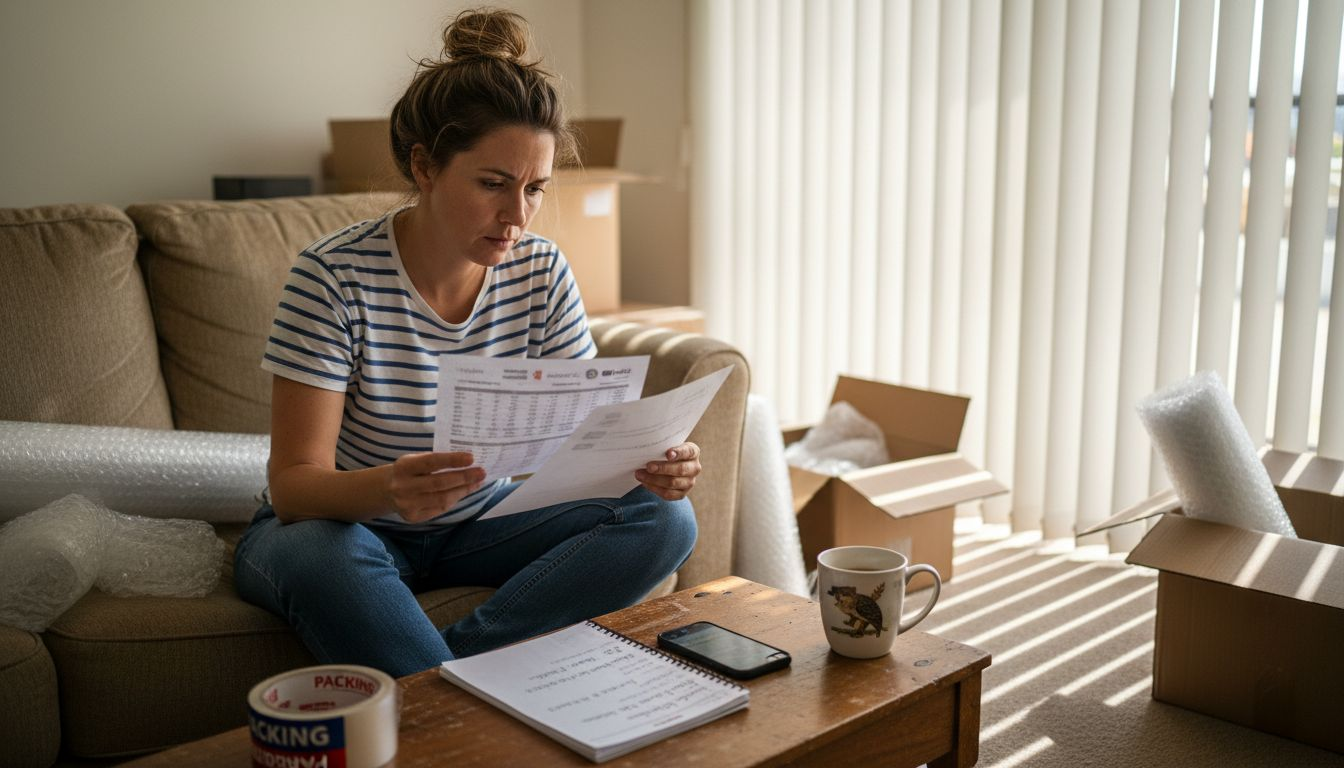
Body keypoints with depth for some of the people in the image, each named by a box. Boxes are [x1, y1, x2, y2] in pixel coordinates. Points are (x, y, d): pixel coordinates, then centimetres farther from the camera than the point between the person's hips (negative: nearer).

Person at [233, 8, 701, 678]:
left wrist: (648, 462, -31)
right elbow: (294, 484, -23)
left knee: (664, 518, -15)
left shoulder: (541, 274, -8)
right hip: (344, 521, -4)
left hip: (478, 521, 4)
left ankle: (446, 664, -22)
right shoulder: (335, 277, -21)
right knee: (320, 557, -39)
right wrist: (386, 487, -46)